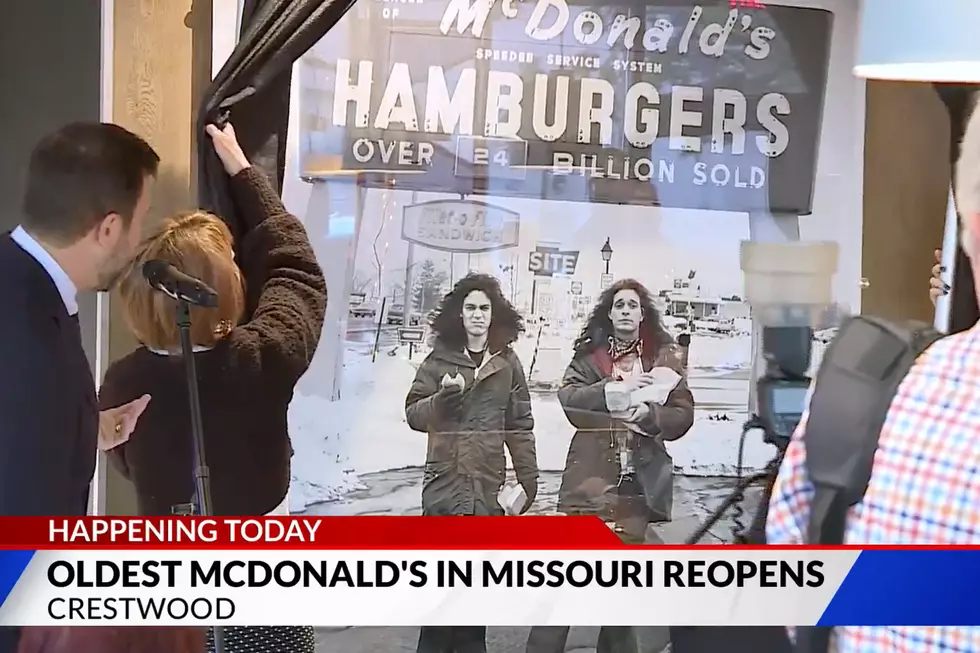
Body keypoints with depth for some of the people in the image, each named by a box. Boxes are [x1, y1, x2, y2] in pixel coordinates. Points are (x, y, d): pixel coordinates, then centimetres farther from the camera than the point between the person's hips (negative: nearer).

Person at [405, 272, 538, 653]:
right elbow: (413, 413, 3)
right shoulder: (440, 358, 4)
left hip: (488, 485, 1)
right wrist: (441, 399, -17)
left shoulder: (508, 363, 5)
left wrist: (528, 479, 3)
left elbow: (520, 425, 7)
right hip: (444, 482, 0)